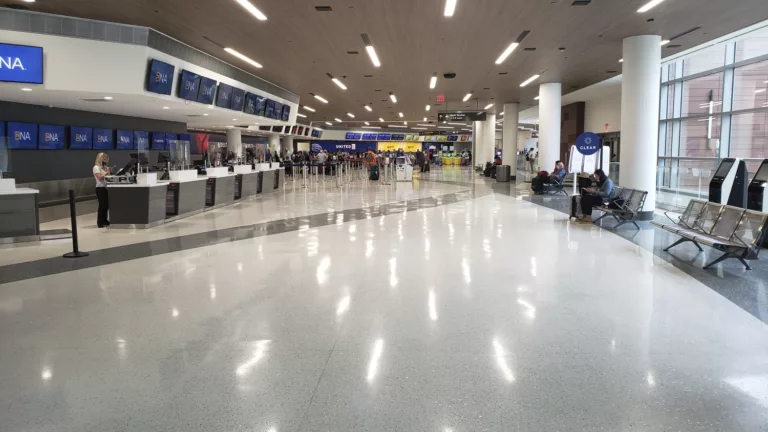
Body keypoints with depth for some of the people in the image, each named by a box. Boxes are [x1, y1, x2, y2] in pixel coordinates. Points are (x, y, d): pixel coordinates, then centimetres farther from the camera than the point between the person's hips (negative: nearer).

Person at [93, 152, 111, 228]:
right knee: (102, 205, -8)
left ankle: (104, 221, 15)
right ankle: (100, 223, -5)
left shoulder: (104, 167, 17)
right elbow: (100, 177, -18)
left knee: (106, 205, 7)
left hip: (105, 188, 8)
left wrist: (108, 172, 2)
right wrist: (106, 172, -13)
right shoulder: (96, 167, -7)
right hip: (100, 188, -8)